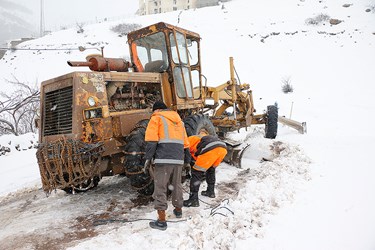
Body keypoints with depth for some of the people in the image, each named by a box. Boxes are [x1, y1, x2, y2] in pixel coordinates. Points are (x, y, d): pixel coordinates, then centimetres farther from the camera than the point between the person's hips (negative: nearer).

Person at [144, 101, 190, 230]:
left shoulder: (156, 118, 5)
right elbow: (185, 141, 22)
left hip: (163, 158, -6)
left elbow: (151, 140, -8)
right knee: (176, 185, 21)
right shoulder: (178, 119, 24)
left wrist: (148, 157, -8)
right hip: (178, 159, 6)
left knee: (160, 188, -1)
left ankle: (161, 221, -1)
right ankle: (178, 210, 37)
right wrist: (186, 158, 27)